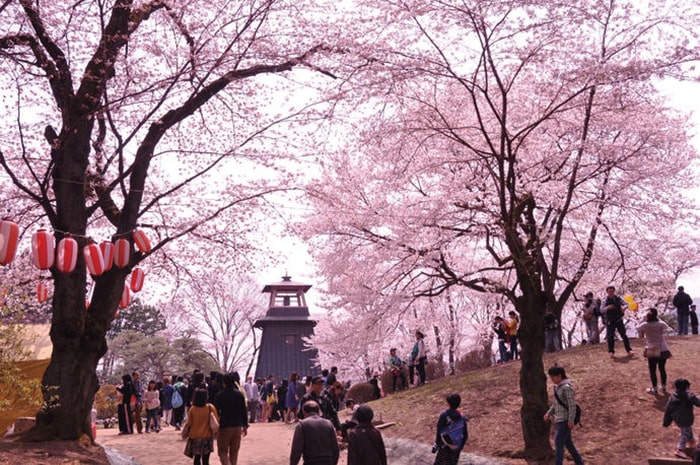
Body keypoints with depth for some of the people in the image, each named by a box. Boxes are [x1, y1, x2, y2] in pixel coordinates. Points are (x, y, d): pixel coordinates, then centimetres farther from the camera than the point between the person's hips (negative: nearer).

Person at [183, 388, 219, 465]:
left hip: (195, 437, 2)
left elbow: (189, 423, -3)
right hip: (207, 436, -2)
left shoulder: (192, 409, -7)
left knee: (197, 458, 15)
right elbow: (216, 421, -9)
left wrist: (184, 432, 15)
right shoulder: (210, 408, -10)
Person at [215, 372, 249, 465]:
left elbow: (216, 411, -8)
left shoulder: (220, 395, -9)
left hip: (224, 427, -4)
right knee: (234, 452, 15)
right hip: (237, 427, 4)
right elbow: (244, 412, 4)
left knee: (223, 452, 3)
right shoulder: (240, 394, 1)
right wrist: (245, 426, 12)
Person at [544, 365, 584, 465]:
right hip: (560, 419, 9)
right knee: (567, 442, 15)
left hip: (565, 420, -9)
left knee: (558, 442, -10)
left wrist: (571, 421, -22)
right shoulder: (558, 387, 11)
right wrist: (548, 413, 11)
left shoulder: (566, 387, -17)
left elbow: (572, 405, -20)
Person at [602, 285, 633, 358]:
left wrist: (624, 308, -28)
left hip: (619, 320, 1)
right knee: (610, 337, -1)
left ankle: (629, 350, 10)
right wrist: (608, 308, -36)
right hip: (610, 321, -1)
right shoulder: (606, 301, -6)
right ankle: (611, 352, 11)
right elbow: (601, 310, -16)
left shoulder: (618, 298, 0)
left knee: (624, 335, 1)